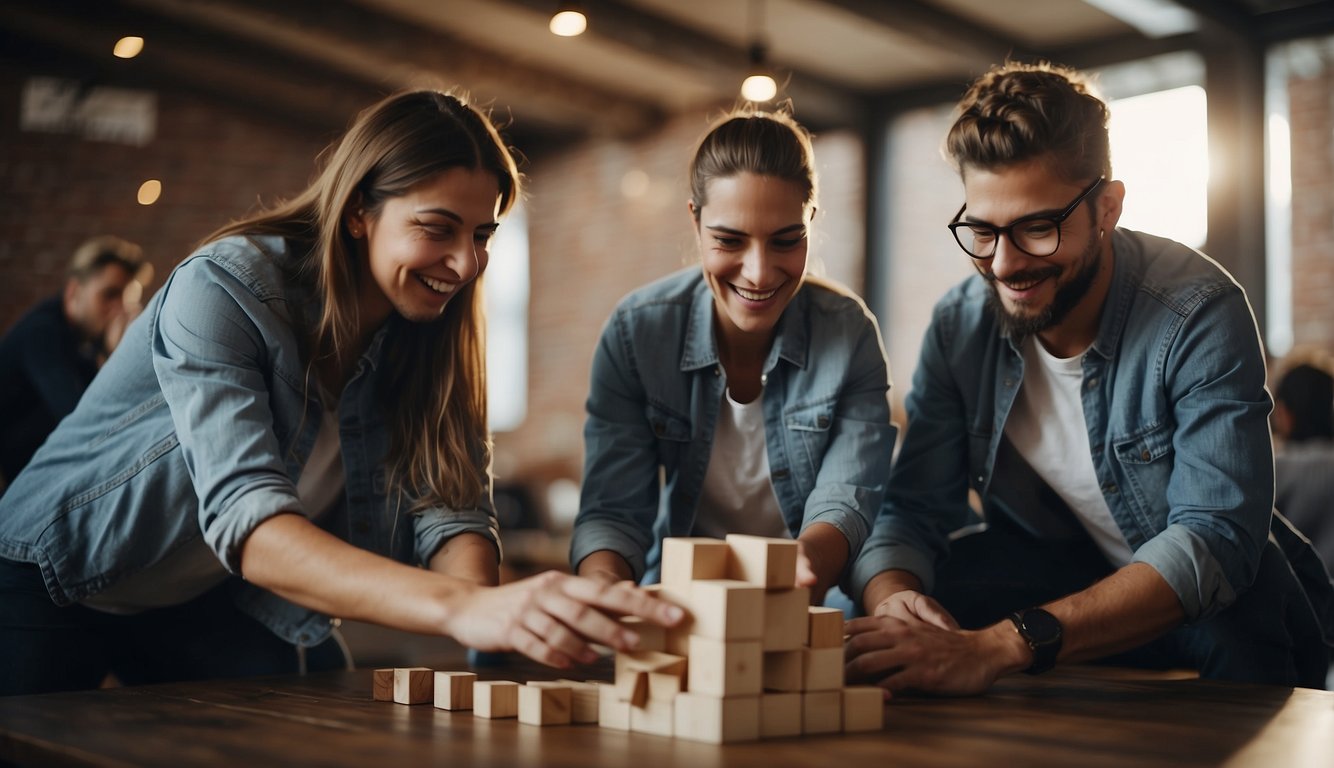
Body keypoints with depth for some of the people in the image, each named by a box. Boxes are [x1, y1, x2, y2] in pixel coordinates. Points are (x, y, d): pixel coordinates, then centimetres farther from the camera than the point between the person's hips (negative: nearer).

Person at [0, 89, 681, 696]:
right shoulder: (223, 289, -28)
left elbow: (450, 511, -17)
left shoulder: (429, 334, -9)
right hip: (57, 585, -4)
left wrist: (484, 599, -41)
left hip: (215, 603, 5)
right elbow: (246, 521, -41)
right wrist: (460, 607, -55)